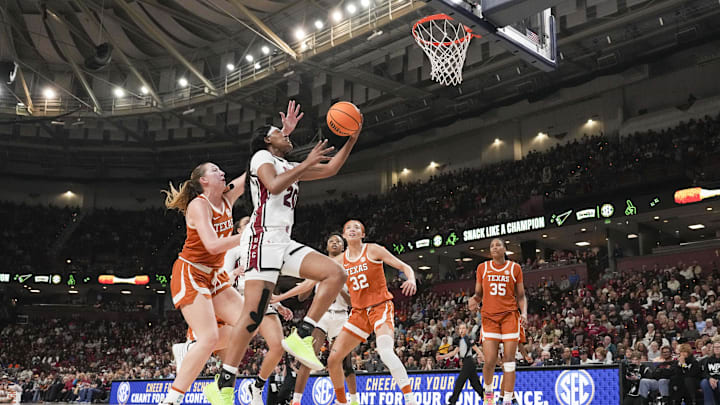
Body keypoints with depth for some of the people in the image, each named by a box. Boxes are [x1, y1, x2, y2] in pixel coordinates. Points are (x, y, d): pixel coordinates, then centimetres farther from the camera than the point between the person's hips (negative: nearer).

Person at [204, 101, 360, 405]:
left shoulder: (288, 167, 28)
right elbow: (274, 186, -17)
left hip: (284, 243, 9)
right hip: (264, 239, -8)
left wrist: (351, 140, 18)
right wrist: (306, 164, -13)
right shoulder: (262, 156, 4)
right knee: (253, 315, -15)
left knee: (335, 274, -7)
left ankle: (301, 337, -9)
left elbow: (330, 169, 27)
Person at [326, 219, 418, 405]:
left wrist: (411, 280, -26)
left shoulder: (373, 250, -4)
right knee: (333, 359, 0)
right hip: (359, 312, 5)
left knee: (385, 351, -33)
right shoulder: (341, 261, 8)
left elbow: (405, 267, -5)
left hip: (381, 307, -5)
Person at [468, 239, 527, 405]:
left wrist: (524, 312, -8)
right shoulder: (482, 268, 8)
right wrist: (473, 300, -10)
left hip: (510, 316, 0)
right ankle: (488, 390, 22)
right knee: (490, 361, -7)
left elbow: (520, 295, 8)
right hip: (489, 317, 0)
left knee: (508, 360, -4)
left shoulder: (515, 268, 5)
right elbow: (479, 294, 13)